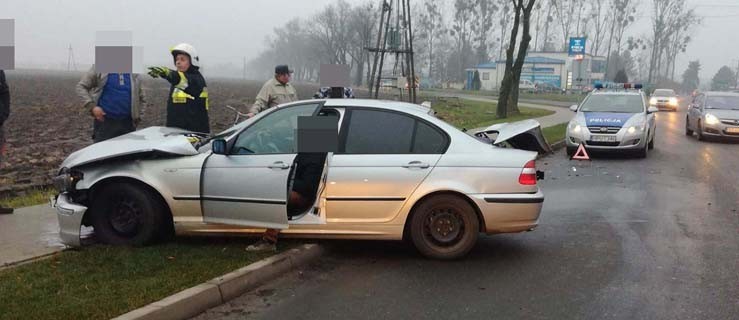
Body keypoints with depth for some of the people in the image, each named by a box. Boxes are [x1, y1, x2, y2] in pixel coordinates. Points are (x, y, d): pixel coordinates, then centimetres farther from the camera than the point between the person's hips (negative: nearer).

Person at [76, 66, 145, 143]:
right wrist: (92, 106, -12)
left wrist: (137, 117, 7)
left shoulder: (134, 75, 12)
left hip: (127, 124, 3)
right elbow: (81, 87, 0)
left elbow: (141, 99, 20)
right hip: (104, 121, -3)